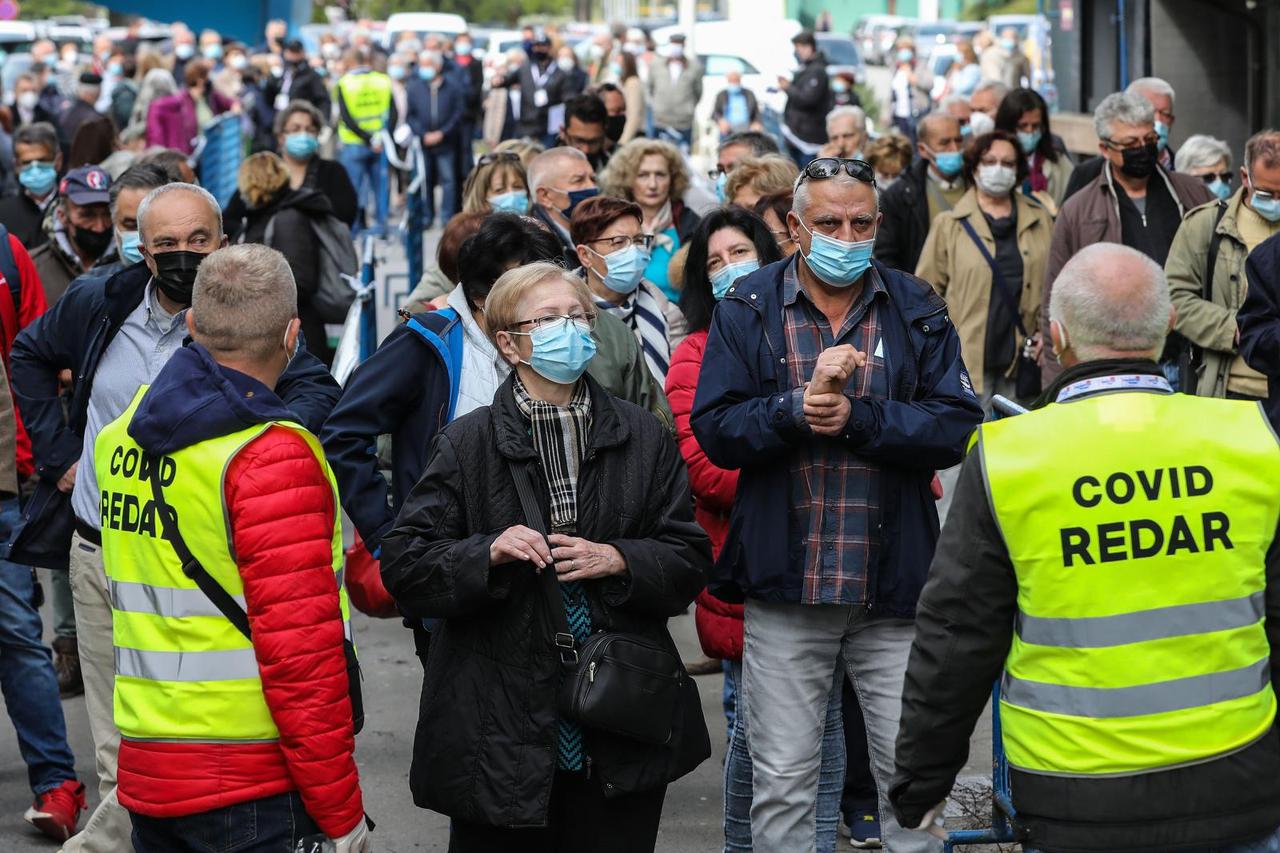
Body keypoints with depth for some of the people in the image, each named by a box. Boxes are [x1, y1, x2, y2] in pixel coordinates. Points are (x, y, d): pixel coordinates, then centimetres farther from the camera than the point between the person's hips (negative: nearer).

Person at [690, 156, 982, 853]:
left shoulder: (916, 310, 4)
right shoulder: (747, 310, 2)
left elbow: (957, 425, -6)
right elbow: (715, 430, -6)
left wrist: (857, 417, -17)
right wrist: (799, 406, -20)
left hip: (894, 587, 1)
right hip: (785, 584, 0)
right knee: (781, 777, 7)